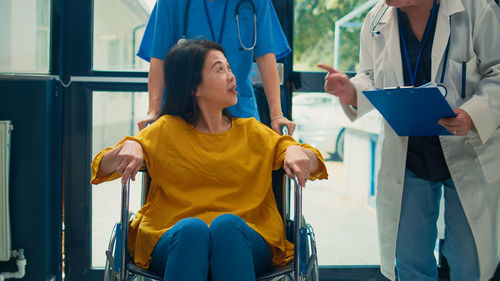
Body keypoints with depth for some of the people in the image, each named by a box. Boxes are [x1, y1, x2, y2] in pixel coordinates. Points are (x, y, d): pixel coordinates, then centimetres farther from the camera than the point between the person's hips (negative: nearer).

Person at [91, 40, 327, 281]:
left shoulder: (252, 132, 20)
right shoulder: (166, 130, 16)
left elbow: (315, 166, 14)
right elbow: (101, 169, 8)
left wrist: (295, 150, -10)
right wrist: (128, 147, -14)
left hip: (243, 239, 1)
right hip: (173, 241, -1)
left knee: (227, 223, -33)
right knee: (192, 227, -35)